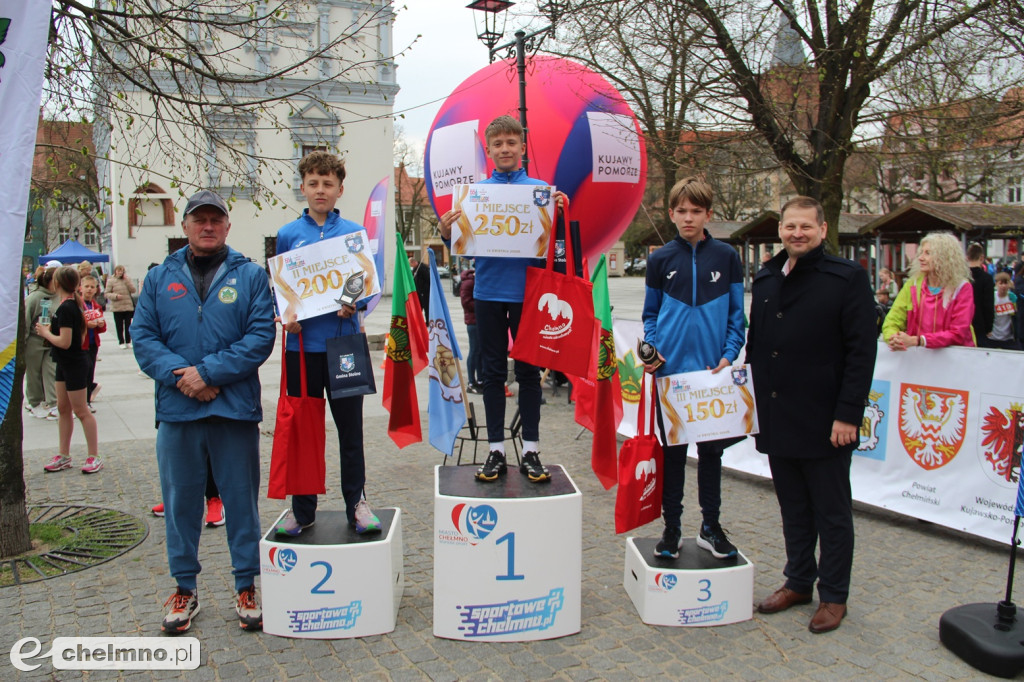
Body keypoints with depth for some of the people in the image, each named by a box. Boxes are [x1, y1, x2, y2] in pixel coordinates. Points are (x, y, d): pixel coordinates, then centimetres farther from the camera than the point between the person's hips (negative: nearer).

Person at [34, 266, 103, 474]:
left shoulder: (66, 308, -21)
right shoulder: (73, 304, 8)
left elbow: (64, 342, -25)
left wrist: (45, 332, -10)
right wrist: (50, 329, 7)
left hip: (74, 364, -10)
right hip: (66, 363, 10)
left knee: (80, 410, -3)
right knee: (63, 408, 14)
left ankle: (94, 457, 5)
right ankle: (63, 456, 23)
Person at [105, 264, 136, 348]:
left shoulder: (128, 279, 6)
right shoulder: (111, 281, 0)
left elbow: (133, 290, -4)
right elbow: (107, 294, -2)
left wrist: (127, 281, -11)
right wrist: (116, 296, -18)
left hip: (128, 306, 2)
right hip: (117, 307, -2)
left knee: (128, 325, 7)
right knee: (119, 326, 4)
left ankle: (128, 341, 18)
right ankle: (121, 342, 13)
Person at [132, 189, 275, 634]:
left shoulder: (250, 276, 3)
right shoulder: (160, 278, 10)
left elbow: (261, 337, -7)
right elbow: (143, 337, 3)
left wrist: (209, 372, -15)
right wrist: (178, 375, -14)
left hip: (235, 409, -2)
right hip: (176, 411, 2)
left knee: (241, 498, 7)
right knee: (180, 500, 11)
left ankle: (246, 586, 21)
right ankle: (184, 588, 27)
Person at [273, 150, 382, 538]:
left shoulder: (355, 234, 4)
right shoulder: (288, 235, 7)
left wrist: (354, 305, -15)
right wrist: (286, 317, -8)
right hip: (302, 344, 1)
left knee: (350, 427, 7)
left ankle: (356, 502, 20)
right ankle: (303, 509, 22)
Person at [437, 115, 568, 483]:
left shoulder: (541, 189, 3)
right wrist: (447, 233, -14)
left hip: (528, 291, -1)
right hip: (489, 292, 1)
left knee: (528, 371, 5)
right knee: (493, 372, 8)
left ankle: (531, 450, 14)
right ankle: (496, 450, 17)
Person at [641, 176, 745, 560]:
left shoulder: (726, 257, 3)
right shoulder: (661, 259, 5)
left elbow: (737, 314, 5)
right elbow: (651, 314, 10)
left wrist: (729, 355, -8)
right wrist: (651, 349, -6)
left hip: (713, 371, 0)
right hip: (670, 371, 0)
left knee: (711, 449, 9)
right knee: (673, 450, 7)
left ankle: (710, 526, 22)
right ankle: (672, 527, 18)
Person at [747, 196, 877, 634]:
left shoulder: (847, 278, -6)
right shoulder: (766, 279, 11)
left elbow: (862, 350, -10)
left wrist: (848, 414, -15)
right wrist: (753, 400, 10)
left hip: (825, 421, -5)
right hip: (776, 418, 5)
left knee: (832, 512, 8)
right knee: (793, 508, 17)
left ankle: (833, 596, 21)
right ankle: (798, 582, 32)